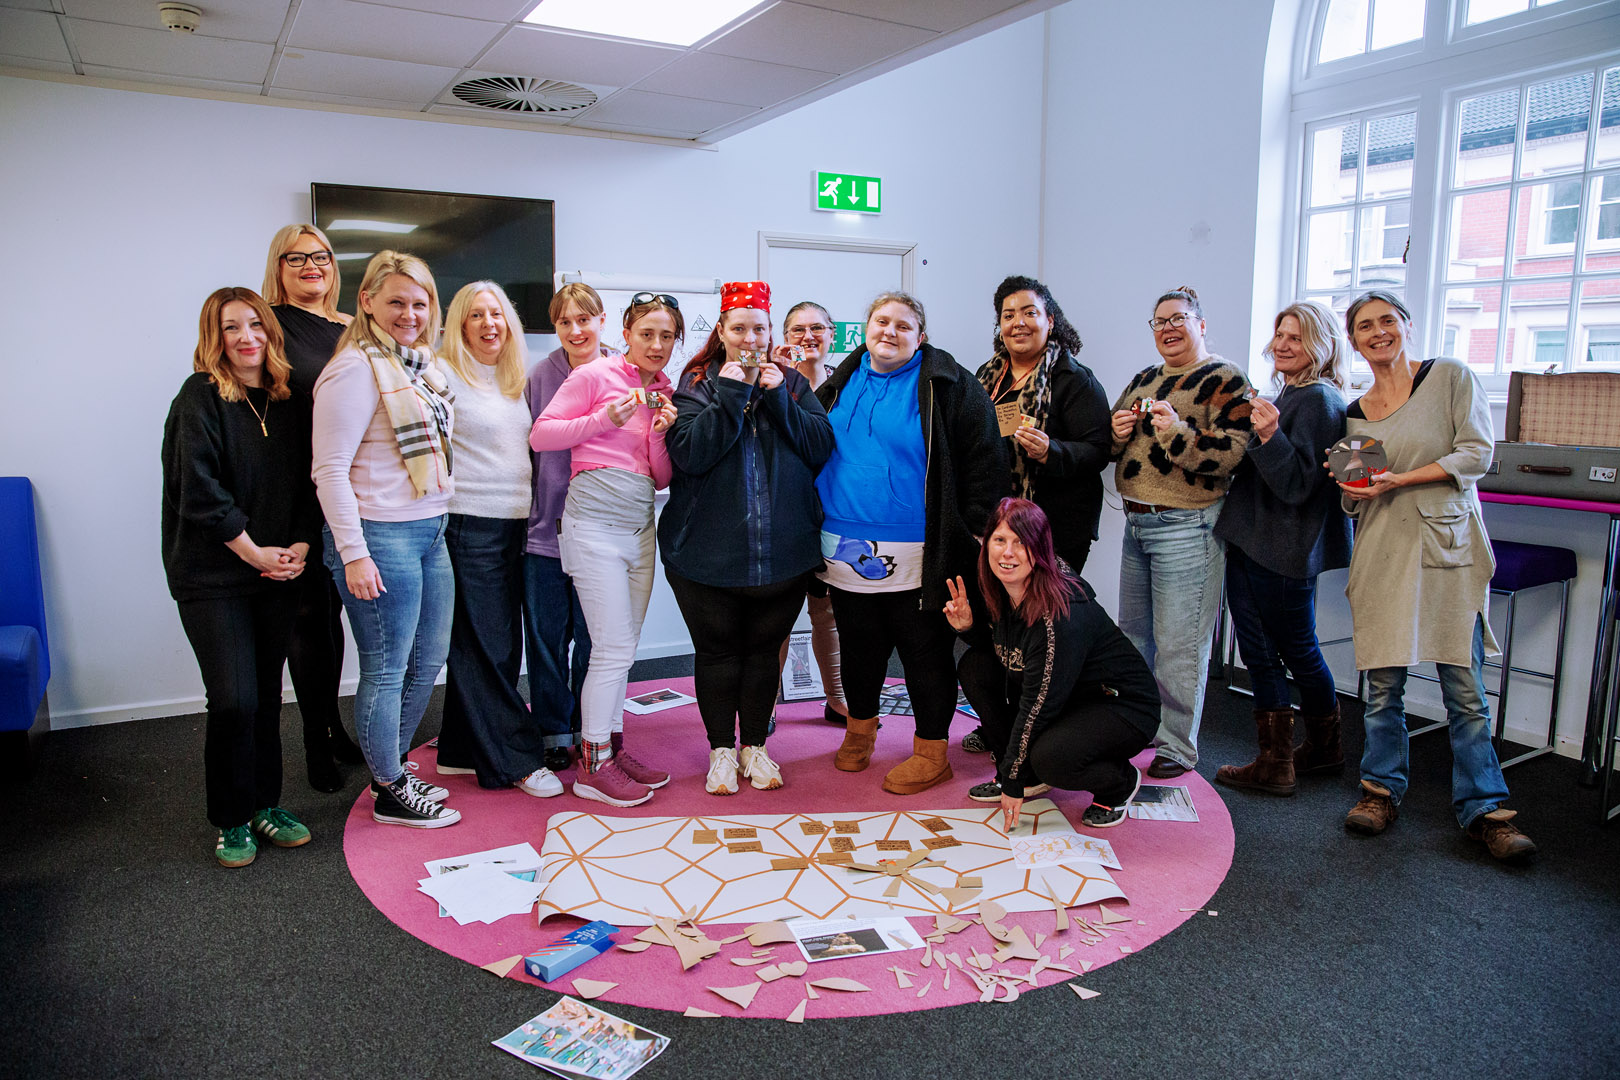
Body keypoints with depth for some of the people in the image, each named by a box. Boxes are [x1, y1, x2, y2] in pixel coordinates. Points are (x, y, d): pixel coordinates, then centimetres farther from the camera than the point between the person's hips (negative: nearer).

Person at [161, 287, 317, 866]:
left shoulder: (287, 403, 9)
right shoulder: (200, 398, -6)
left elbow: (308, 482, 9)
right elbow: (199, 488, -14)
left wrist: (300, 545, -6)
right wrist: (254, 552, -12)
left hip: (276, 576, 5)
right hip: (211, 577, -5)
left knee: (267, 696, 10)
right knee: (235, 700, -8)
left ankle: (265, 806, 24)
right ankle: (232, 822, 10)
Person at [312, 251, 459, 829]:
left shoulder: (422, 365, 13)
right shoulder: (355, 369, -13)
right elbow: (330, 470, -17)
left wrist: (436, 521, 17)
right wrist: (353, 554, -20)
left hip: (429, 531, 9)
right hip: (381, 536, -9)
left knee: (428, 661, 17)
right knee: (387, 670, 3)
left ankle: (392, 768, 34)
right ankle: (389, 793, 19)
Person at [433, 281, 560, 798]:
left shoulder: (514, 378, 15)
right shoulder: (445, 374, -5)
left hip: (513, 523, 7)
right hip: (468, 524, -7)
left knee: (502, 644, 11)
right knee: (485, 646, -2)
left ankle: (464, 750, 23)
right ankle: (517, 759, 4)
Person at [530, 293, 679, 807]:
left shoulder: (664, 392, 14)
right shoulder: (596, 375, -4)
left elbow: (661, 480, 12)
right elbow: (540, 435, -5)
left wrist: (660, 434, -7)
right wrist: (603, 420, -14)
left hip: (639, 526, 7)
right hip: (595, 524, -7)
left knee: (621, 648, 12)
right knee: (614, 649, -7)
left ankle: (611, 746, 25)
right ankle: (593, 766, 5)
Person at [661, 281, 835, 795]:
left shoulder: (791, 382, 8)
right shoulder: (697, 384, 1)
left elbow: (823, 449, -4)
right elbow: (690, 453, -14)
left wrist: (779, 400, -12)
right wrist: (731, 395, -16)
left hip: (782, 552, 2)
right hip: (708, 553, -2)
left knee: (764, 649, 11)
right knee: (717, 651, 7)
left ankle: (754, 746, 27)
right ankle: (722, 750, 23)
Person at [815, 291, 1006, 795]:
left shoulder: (948, 385, -3)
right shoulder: (842, 384, 11)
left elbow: (984, 462, -6)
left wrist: (973, 534, -11)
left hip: (916, 559, -4)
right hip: (846, 553, 5)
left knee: (925, 655, 5)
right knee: (860, 649, 17)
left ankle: (931, 753, 19)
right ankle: (860, 730, 36)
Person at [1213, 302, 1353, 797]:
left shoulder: (1319, 400, -12)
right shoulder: (1288, 395, 15)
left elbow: (1298, 484, -20)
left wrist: (1270, 436, -31)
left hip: (1285, 551, -9)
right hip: (1250, 543, 9)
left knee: (1298, 650, 8)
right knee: (1259, 653, 10)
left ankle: (1325, 746, 29)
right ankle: (1274, 761, 19)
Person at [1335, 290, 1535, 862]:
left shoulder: (1451, 376, 4)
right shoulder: (1354, 413, 13)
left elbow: (1477, 453, -5)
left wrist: (1399, 479, -13)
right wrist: (1353, 489, -4)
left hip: (1448, 547, -3)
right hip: (1382, 553, 3)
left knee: (1464, 687, -1)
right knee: (1383, 682, 4)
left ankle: (1483, 808, 10)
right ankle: (1382, 788, 19)